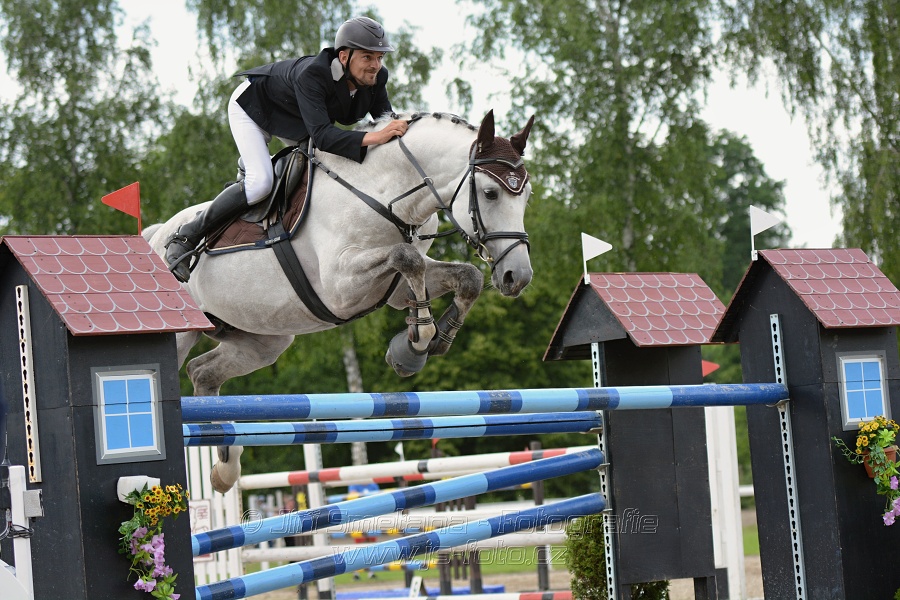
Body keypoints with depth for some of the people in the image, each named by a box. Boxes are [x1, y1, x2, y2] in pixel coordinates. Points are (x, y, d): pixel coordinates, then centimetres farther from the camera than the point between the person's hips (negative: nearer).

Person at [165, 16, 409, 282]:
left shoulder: (376, 77, -24)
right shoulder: (312, 75, -44)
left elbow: (387, 120, -15)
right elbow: (321, 135, -54)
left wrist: (399, 127, -40)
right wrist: (373, 137, -66)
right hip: (251, 106, -8)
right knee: (260, 182, -24)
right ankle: (184, 239, -14)